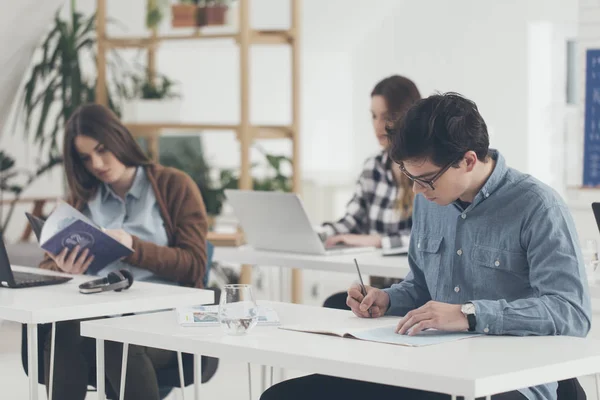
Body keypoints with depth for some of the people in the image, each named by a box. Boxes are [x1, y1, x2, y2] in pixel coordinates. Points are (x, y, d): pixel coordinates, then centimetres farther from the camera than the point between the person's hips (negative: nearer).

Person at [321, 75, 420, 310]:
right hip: (382, 288, 5)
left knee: (337, 306, -29)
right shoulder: (372, 167, 13)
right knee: (333, 305, -26)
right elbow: (351, 223, 10)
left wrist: (375, 240, -27)